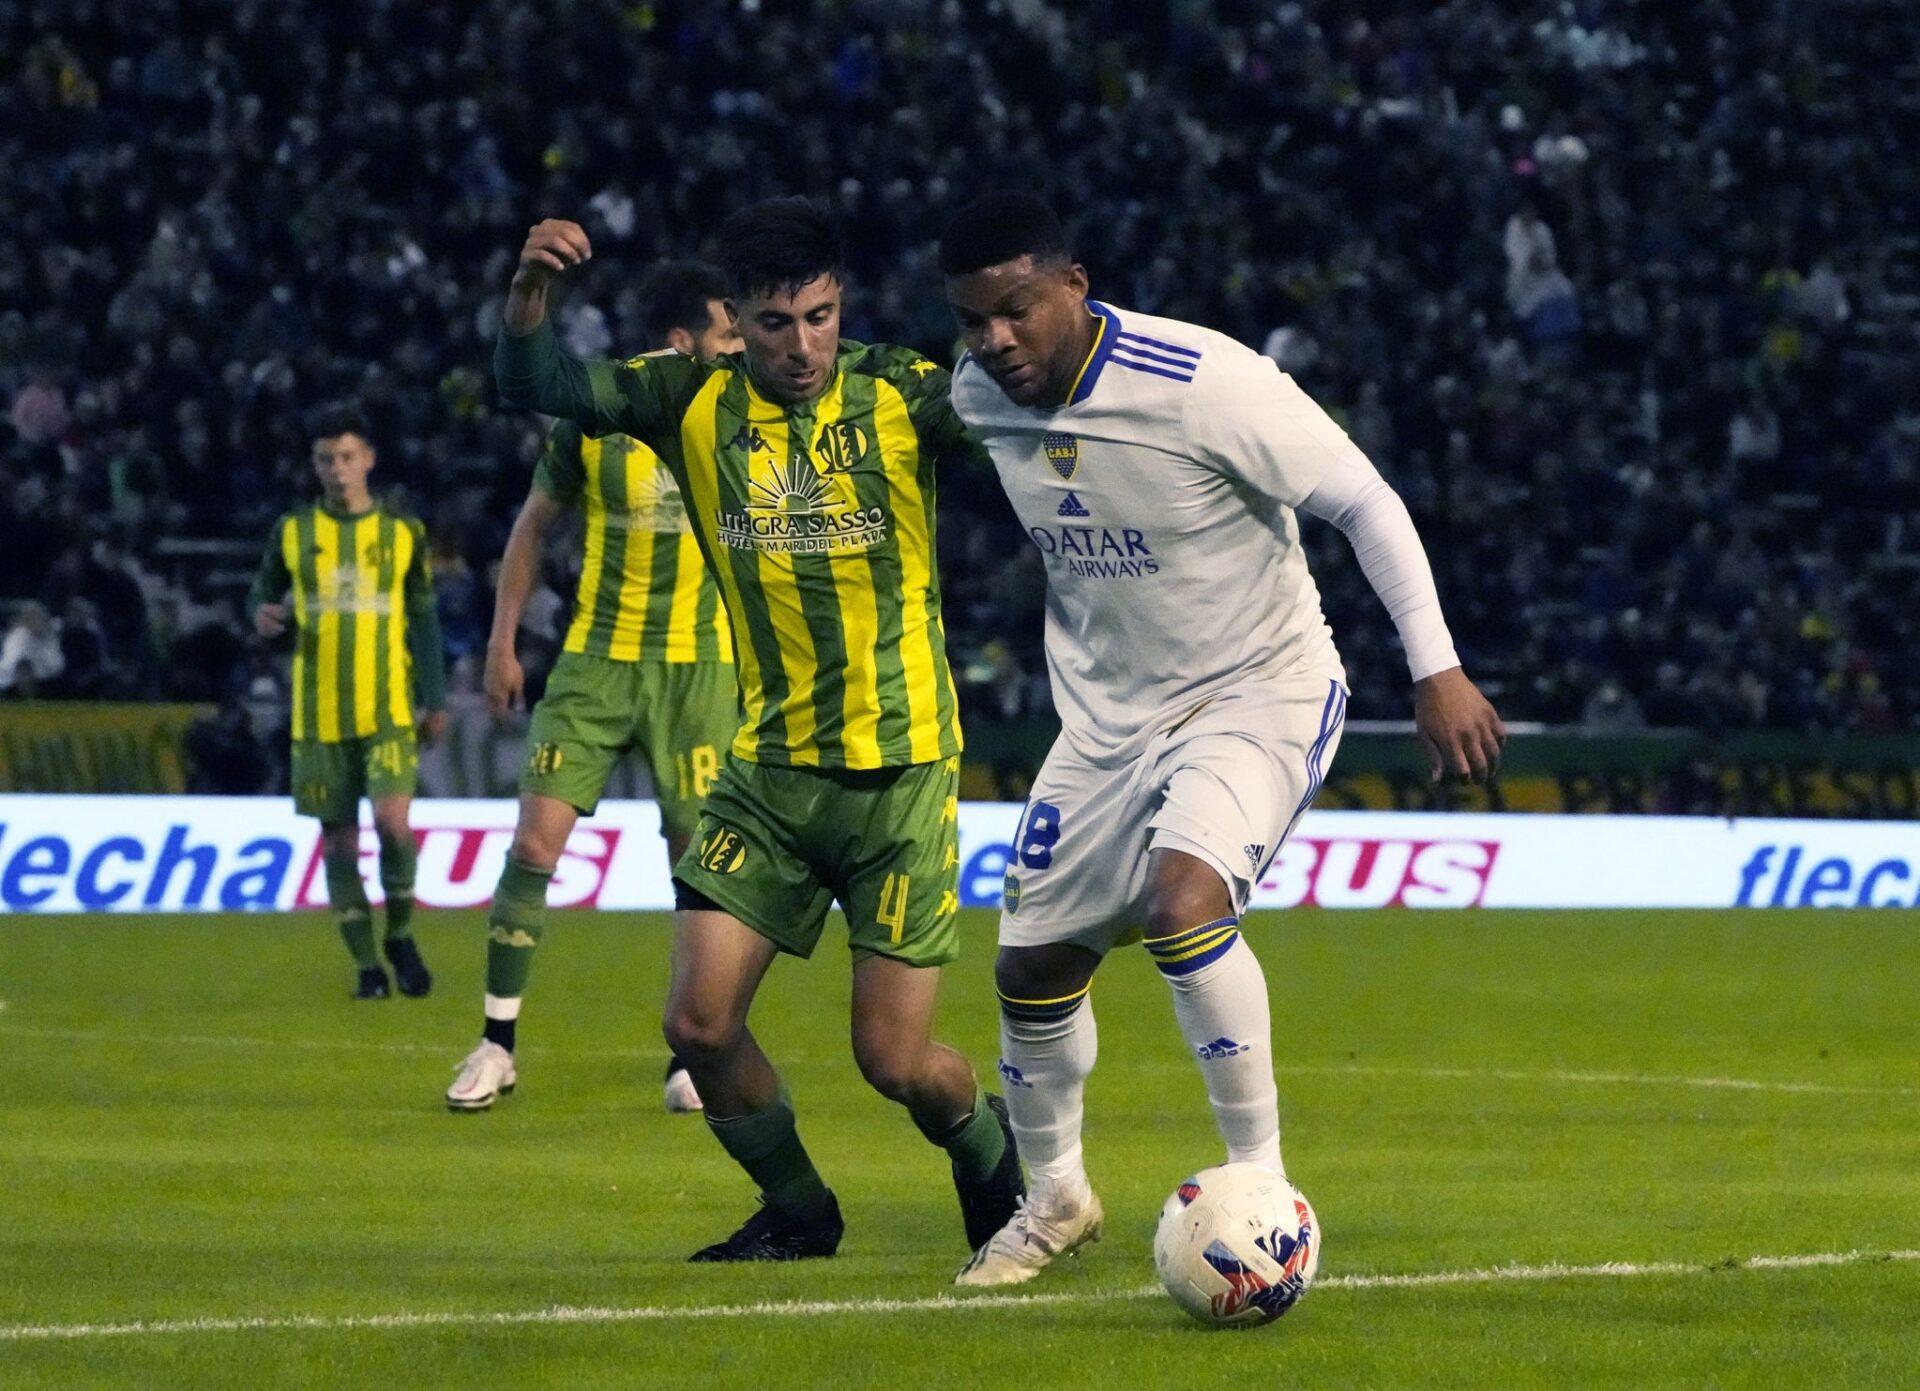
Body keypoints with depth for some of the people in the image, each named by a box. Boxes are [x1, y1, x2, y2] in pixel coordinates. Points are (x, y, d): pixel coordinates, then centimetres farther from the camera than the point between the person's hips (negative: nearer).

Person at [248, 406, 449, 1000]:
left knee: (392, 820, -16)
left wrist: (435, 700, 6)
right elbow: (262, 595, 16)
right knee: (338, 836, 2)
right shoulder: (292, 532, 7)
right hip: (320, 713, 1)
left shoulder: (403, 533, 6)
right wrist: (263, 614, -8)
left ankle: (400, 935, 8)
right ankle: (366, 965, 11)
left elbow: (424, 619, 10)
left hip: (390, 710, -1)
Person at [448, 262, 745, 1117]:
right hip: (596, 660, -1)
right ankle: (497, 1046, 3)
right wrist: (503, 642, 5)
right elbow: (534, 524, 8)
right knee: (535, 844, -7)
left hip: (698, 667, 1)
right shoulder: (593, 421, -5)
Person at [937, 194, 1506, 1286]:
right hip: (1107, 715, 7)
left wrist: (1437, 670, -20)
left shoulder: (1204, 384, -26)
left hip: (1263, 693, -6)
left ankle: (1262, 1180, -19)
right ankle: (1056, 1196, 34)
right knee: (1031, 966, 8)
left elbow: (1364, 501, -18)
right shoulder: (978, 397, -7)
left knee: (1180, 894, -32)